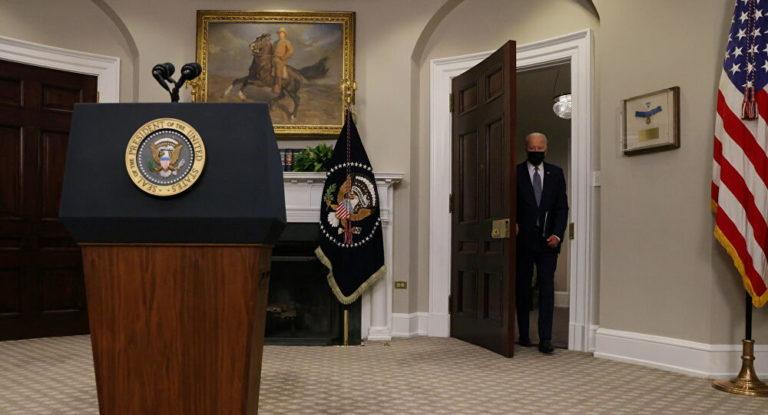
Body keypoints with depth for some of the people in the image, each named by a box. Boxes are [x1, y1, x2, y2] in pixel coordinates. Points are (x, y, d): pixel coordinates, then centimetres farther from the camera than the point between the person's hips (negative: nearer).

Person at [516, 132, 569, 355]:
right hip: (523, 239, -1)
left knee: (547, 288, -3)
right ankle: (524, 335, 17)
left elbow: (562, 206, 5)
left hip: (548, 239, 1)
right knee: (522, 288, 7)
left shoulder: (556, 173, 9)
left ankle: (545, 339, -2)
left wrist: (557, 234, -6)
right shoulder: (516, 172, 2)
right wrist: (514, 224, -13)